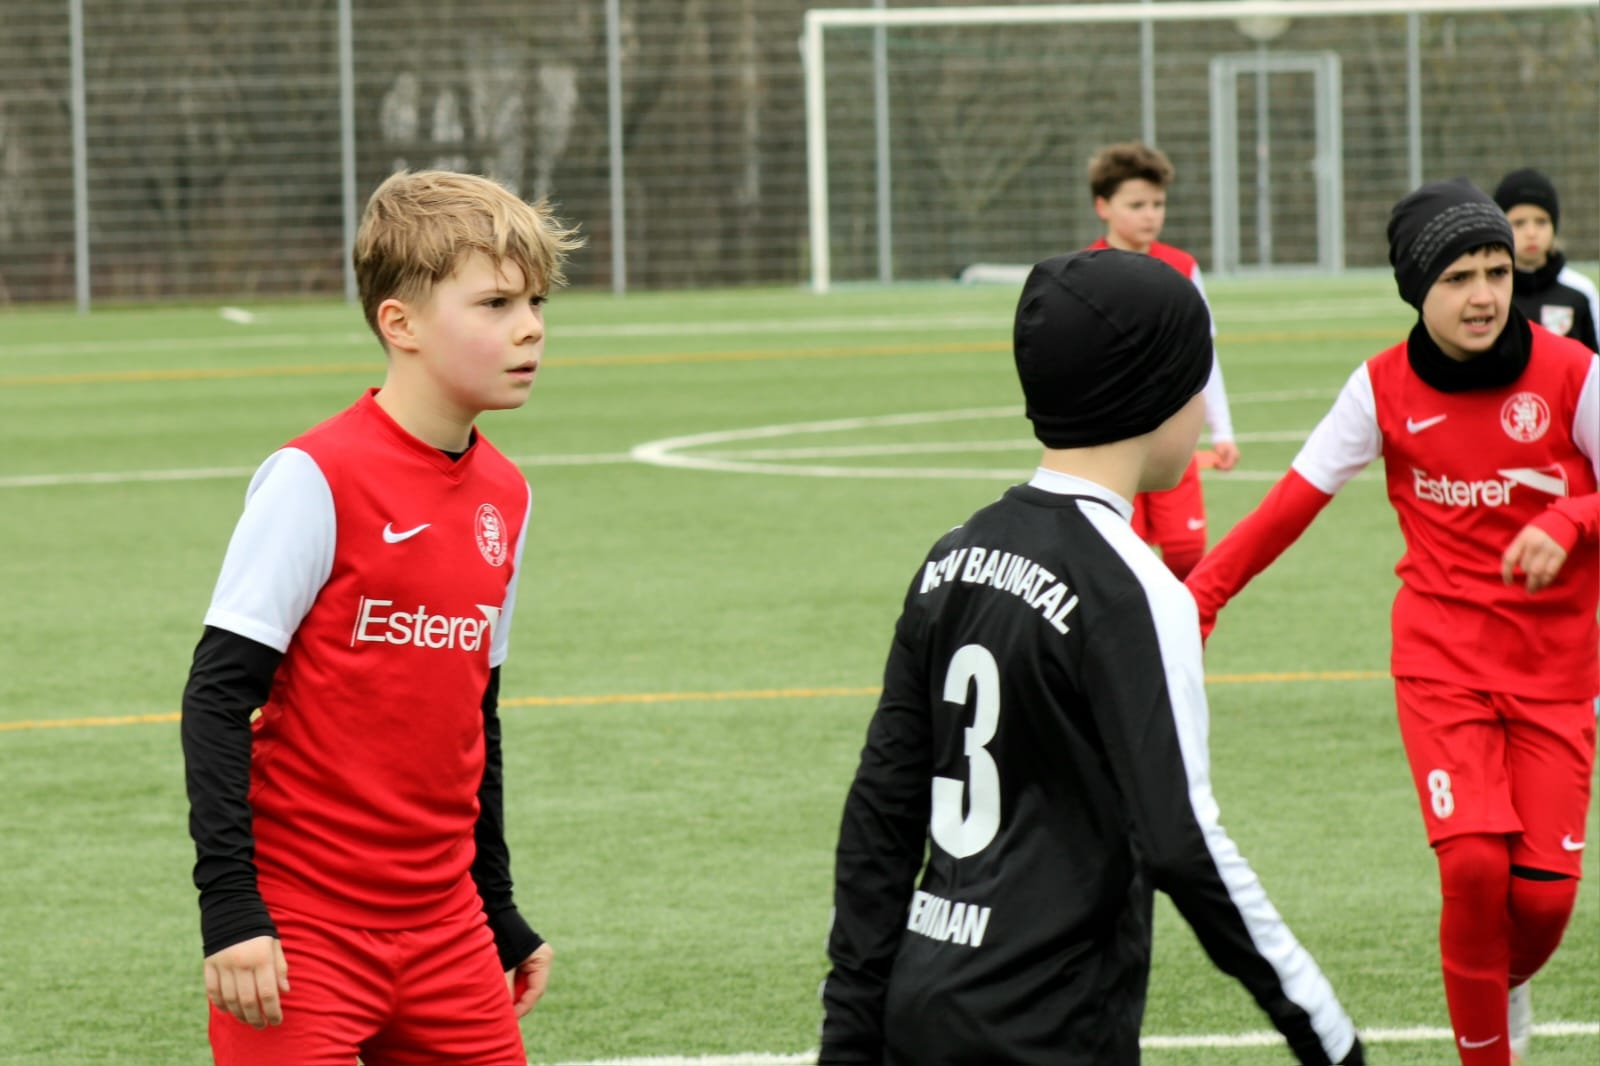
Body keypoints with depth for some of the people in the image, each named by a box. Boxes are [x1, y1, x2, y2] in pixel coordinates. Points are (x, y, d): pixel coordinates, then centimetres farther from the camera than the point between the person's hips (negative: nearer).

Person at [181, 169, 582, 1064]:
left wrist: (500, 910, 23)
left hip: (442, 927, 7)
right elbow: (218, 696, -13)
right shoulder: (316, 479, -13)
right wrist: (230, 908, -19)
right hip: (303, 930, -7)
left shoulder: (504, 496, 8)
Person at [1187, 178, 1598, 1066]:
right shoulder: (1384, 388, -4)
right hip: (1441, 660, 0)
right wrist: (1201, 593, -11)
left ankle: (1507, 988, 31)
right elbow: (1291, 502, -3)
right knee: (1473, 865, -19)